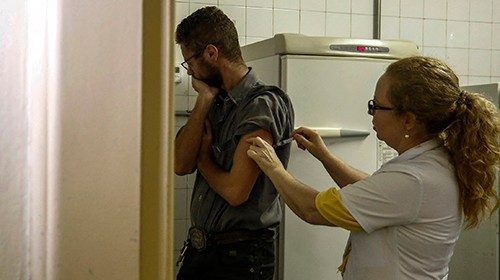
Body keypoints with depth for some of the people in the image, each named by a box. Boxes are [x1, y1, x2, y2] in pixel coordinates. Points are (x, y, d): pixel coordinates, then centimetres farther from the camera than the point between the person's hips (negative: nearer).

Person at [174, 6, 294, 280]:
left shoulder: (263, 105, -17)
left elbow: (235, 191, -22)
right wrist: (204, 100, -6)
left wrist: (203, 158, -3)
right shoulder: (216, 102, 7)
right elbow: (180, 165, -2)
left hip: (241, 255, -7)